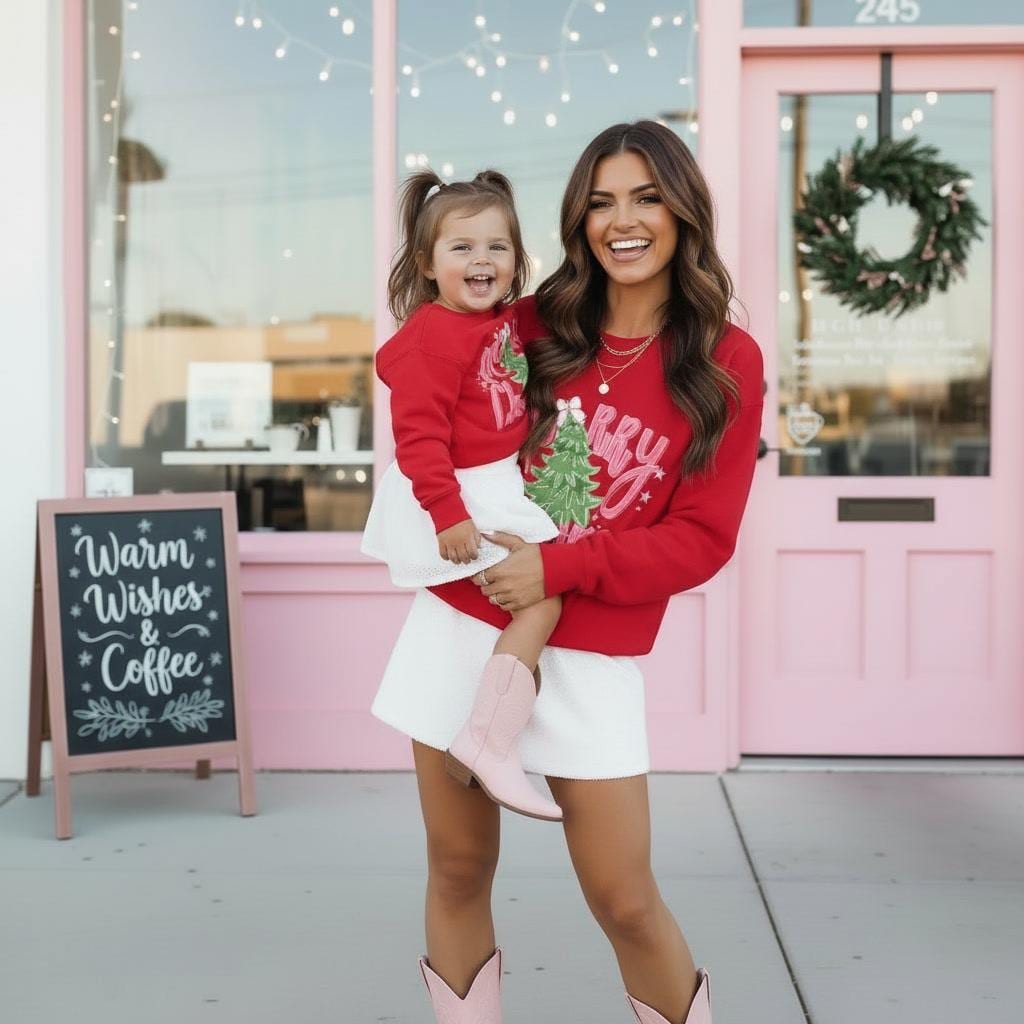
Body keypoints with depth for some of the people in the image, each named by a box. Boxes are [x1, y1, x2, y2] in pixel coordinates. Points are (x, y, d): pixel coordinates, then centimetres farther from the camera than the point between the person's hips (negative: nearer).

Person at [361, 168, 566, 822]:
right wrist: (447, 514, -29)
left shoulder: (506, 321, 5)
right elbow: (419, 433, -25)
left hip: (498, 485, 10)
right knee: (543, 594, -17)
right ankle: (490, 742, -19)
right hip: (459, 499, -10)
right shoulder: (431, 338, -21)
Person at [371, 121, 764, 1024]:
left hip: (590, 661, -2)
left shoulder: (727, 362, -3)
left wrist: (560, 567, -17)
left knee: (625, 900, 2)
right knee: (460, 872, 10)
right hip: (463, 626, 3)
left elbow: (702, 538, -7)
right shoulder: (532, 328, 4)